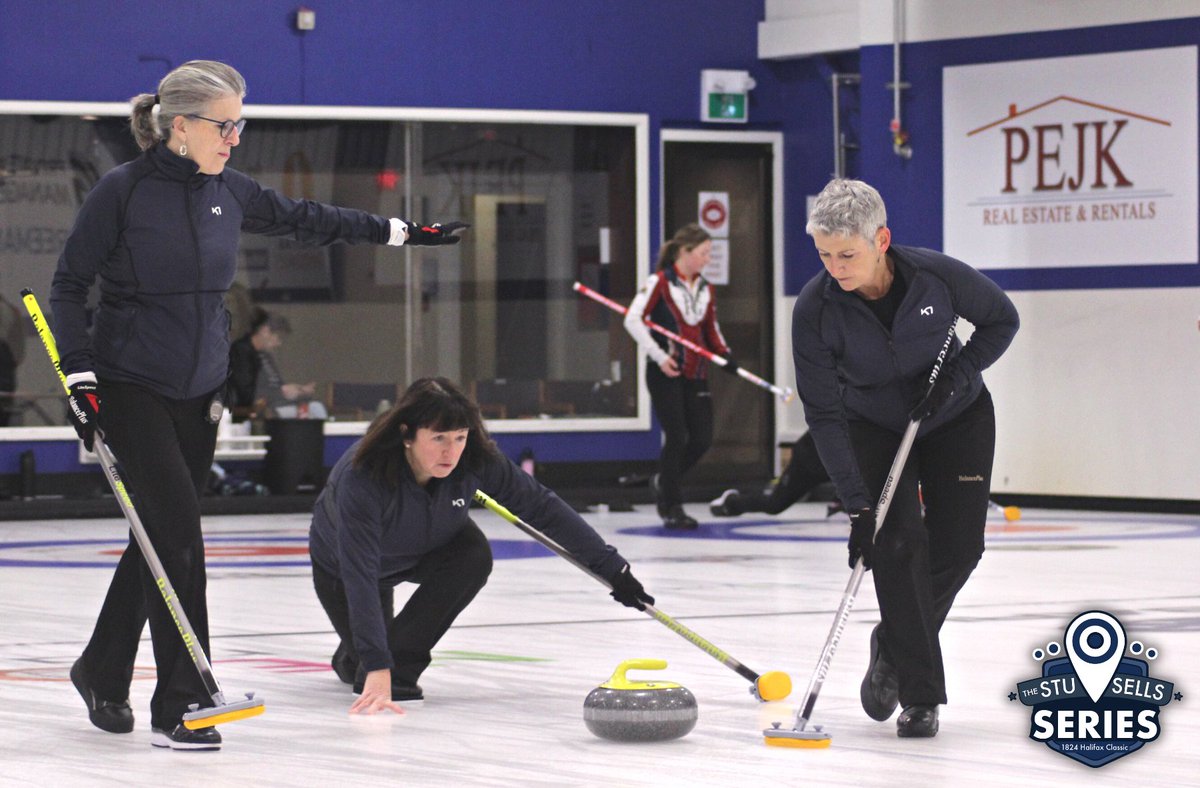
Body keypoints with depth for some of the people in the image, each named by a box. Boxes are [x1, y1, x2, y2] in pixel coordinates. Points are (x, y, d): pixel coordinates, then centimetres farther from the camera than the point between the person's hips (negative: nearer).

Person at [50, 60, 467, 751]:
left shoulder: (228, 191, 4)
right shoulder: (124, 191, -12)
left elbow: (304, 219, 19)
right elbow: (70, 284, -6)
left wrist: (397, 231, 22)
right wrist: (80, 374, -13)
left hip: (200, 392, 6)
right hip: (130, 388, -6)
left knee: (161, 535, 11)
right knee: (177, 530, -15)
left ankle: (102, 672, 30)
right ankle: (181, 704, -12)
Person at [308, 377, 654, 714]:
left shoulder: (475, 459, -31)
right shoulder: (361, 477, -43)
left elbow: (541, 506, -20)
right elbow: (359, 575, -47)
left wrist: (610, 566, -22)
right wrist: (376, 666, -54)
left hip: (426, 547, 3)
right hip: (344, 565, -3)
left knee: (473, 554, -29)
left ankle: (401, 664, -14)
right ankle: (350, 659, 31)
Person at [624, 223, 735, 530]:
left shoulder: (706, 289, 12)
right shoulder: (660, 282, -8)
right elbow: (633, 320, -13)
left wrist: (725, 355, 2)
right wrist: (658, 355, -17)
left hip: (696, 374, 6)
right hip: (665, 373, -6)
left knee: (702, 439, 1)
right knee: (676, 437, -8)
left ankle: (664, 481, 27)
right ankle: (672, 506, 4)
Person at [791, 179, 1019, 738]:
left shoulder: (937, 276, -27)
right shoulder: (815, 308, -26)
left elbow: (1002, 320, -7)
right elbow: (823, 413, -21)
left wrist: (957, 374, -23)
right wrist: (858, 505, -26)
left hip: (956, 418, 1)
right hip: (874, 428, -1)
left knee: (958, 546, -6)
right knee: (896, 542, -17)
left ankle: (894, 643, 21)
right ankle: (920, 695, -10)